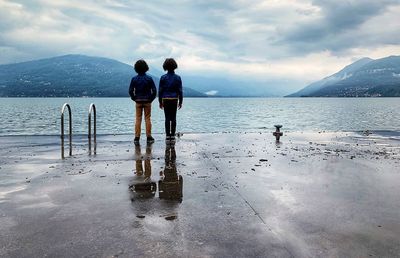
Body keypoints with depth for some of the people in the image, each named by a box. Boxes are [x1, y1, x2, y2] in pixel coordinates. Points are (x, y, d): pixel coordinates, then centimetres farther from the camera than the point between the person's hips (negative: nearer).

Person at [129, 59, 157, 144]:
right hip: (147, 101, -1)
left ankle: (137, 138, 3)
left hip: (138, 101, 1)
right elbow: (154, 90, -7)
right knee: (147, 119, 4)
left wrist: (135, 99, 7)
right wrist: (151, 99, 4)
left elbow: (130, 91, -3)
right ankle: (149, 137, 6)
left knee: (138, 119, 5)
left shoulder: (134, 79, -3)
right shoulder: (149, 79, -6)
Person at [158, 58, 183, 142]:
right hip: (174, 100, 0)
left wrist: (160, 102, 6)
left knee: (167, 118, 3)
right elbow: (180, 91, -2)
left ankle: (168, 136, 2)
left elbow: (160, 90, -2)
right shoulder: (177, 78, -2)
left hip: (165, 100, 0)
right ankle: (172, 136, 6)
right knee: (173, 118, 5)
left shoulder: (163, 78, -4)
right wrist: (180, 102, 5)